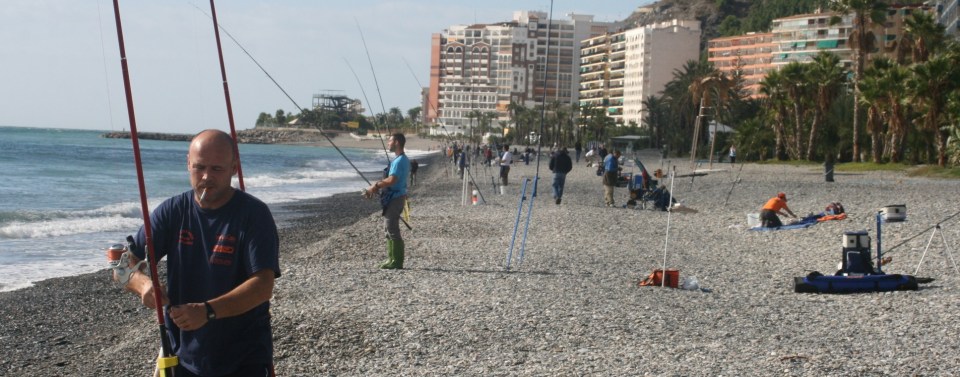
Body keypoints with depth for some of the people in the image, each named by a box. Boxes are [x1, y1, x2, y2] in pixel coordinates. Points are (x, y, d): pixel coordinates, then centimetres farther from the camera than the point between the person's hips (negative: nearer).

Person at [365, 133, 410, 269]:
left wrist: (376, 186, -13)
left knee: (392, 229, -7)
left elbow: (391, 180, -25)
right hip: (393, 197, 10)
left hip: (395, 198, -10)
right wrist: (378, 185, 7)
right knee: (389, 228, 16)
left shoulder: (400, 161, -17)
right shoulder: (402, 160, 15)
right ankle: (391, 258, 21)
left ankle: (397, 262, -3)